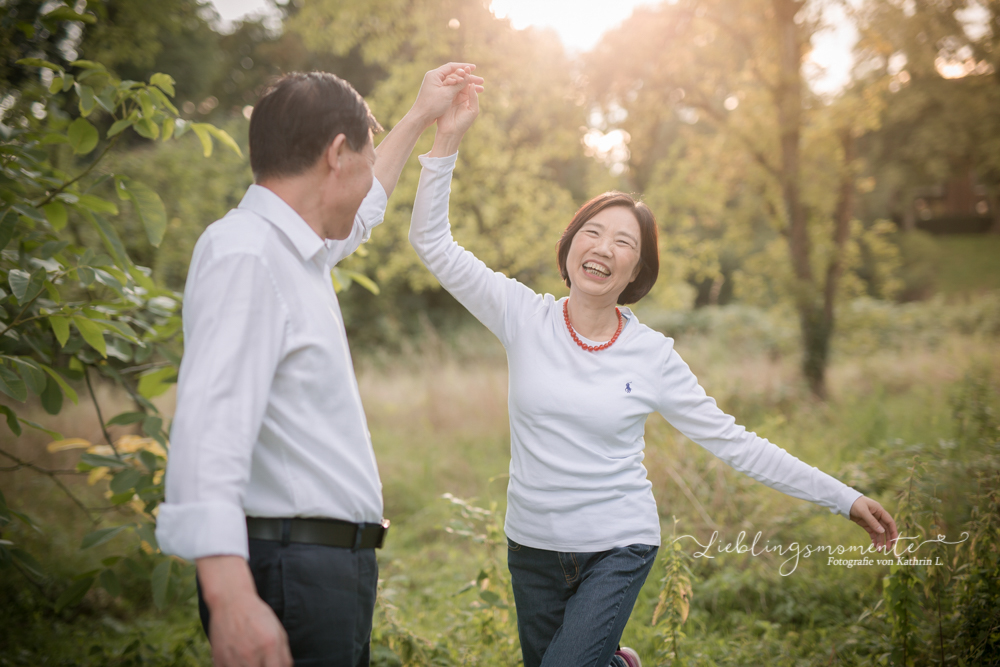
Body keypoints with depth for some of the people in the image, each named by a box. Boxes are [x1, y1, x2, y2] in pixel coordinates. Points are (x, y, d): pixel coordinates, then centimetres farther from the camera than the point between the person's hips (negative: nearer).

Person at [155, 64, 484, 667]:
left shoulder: (288, 250, 15)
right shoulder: (244, 256, -16)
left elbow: (354, 217, 39)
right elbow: (210, 427, -28)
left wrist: (420, 118, 47)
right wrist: (230, 596, -37)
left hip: (334, 569, 10)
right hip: (290, 572, -10)